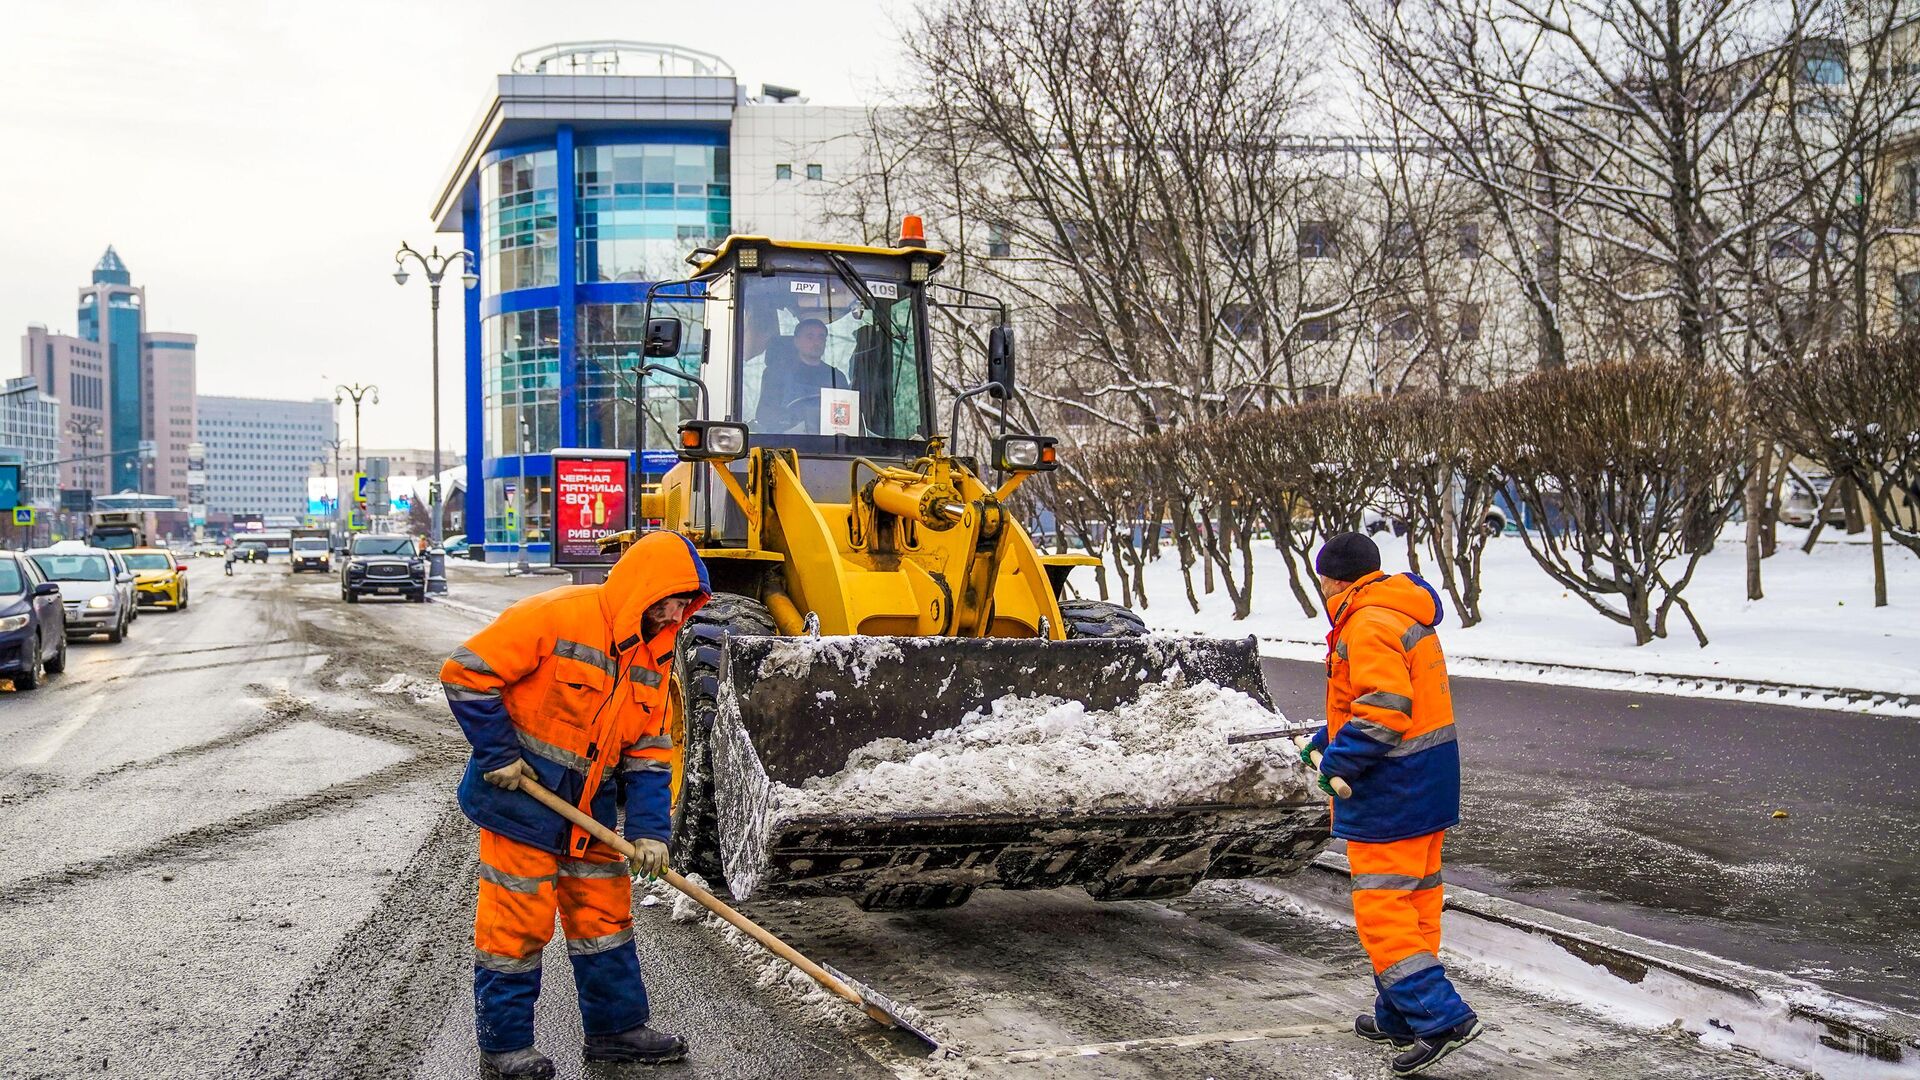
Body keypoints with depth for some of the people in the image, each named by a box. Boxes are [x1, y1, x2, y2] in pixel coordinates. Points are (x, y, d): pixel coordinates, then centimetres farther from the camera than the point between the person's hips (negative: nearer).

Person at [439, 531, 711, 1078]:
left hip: (589, 807, 7)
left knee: (605, 912, 14)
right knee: (519, 919, 0)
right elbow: (466, 673, -21)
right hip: (521, 795, -7)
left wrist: (648, 828, -3)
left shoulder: (654, 654, 4)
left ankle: (617, 1025, 28)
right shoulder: (557, 616, -20)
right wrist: (498, 755, -17)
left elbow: (649, 749, 7)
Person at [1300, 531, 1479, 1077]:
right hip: (1429, 780, 11)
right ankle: (1399, 1015, 25)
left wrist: (1339, 761, -20)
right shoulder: (1402, 615, 16)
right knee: (1414, 896, 15)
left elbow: (1383, 710, -26)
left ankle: (1440, 1016, -12)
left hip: (1391, 786, -11)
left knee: (1381, 904, -7)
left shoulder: (1369, 624, -17)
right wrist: (1325, 740, 25)